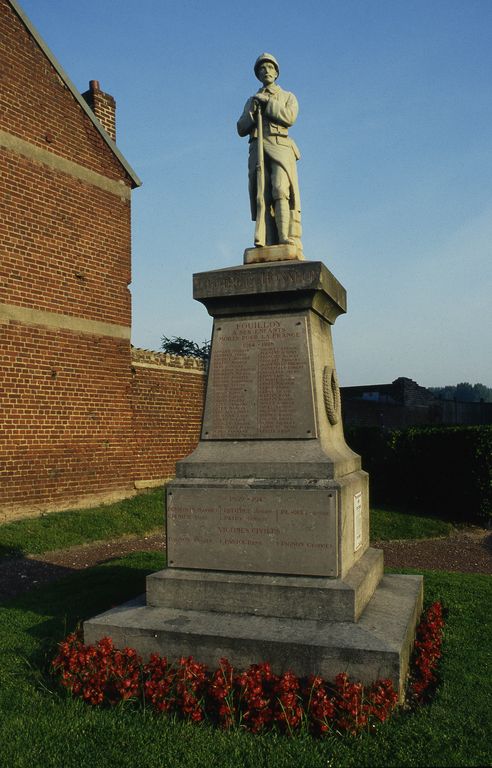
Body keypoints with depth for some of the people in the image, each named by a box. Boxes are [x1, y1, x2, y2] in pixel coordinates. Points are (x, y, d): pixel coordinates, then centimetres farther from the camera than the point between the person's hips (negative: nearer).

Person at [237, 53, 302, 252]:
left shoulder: (288, 97, 20)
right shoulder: (251, 101, 28)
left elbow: (289, 117, -1)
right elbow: (241, 129, 16)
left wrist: (266, 102, 0)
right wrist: (253, 110, -1)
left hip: (280, 148, -3)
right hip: (258, 150, 3)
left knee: (281, 190, -22)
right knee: (263, 196, -11)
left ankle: (289, 242, -30)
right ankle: (270, 247, -18)